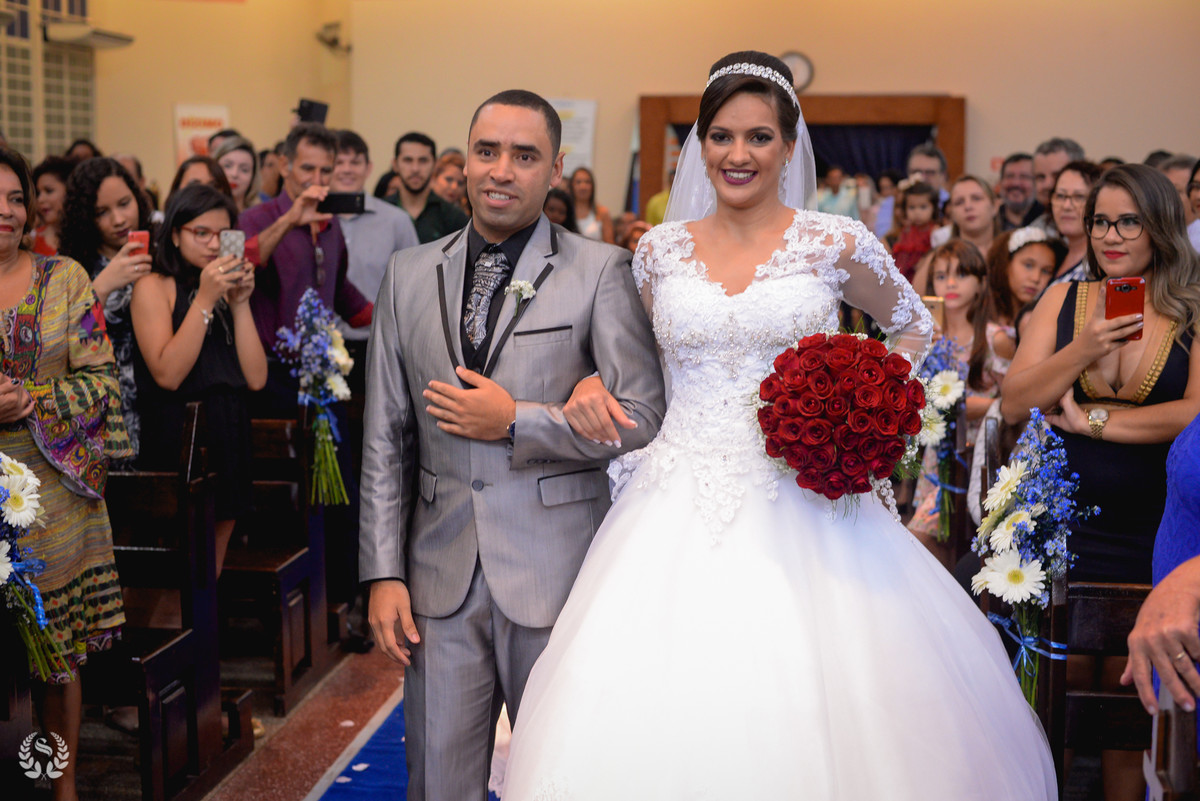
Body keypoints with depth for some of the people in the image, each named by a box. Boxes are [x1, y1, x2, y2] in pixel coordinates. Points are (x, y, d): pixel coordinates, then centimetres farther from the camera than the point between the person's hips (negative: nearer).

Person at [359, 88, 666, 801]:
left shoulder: (601, 272, -1)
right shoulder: (410, 274, 9)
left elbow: (643, 416, -6)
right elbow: (386, 439, 9)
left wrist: (515, 422, -12)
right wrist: (384, 573, 3)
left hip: (556, 578, -3)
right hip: (442, 579, 3)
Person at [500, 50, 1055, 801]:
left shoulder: (836, 244, 1)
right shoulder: (661, 249, 7)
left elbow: (913, 325, 17)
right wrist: (593, 383, 0)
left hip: (801, 505, -2)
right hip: (679, 509, 2)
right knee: (655, 721, -4)